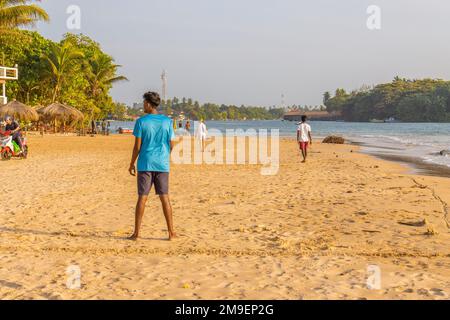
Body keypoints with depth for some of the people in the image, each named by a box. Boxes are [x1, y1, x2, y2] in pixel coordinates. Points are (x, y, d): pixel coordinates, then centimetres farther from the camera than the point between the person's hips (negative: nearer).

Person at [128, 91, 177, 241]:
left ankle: (136, 233, 6)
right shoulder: (167, 121, 2)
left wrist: (132, 164, 5)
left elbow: (137, 146, -6)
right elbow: (171, 145, 4)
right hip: (162, 164, 2)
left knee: (142, 198, 3)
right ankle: (171, 232, 8)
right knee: (164, 197, 7)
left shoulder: (141, 122, -5)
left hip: (145, 164, -2)